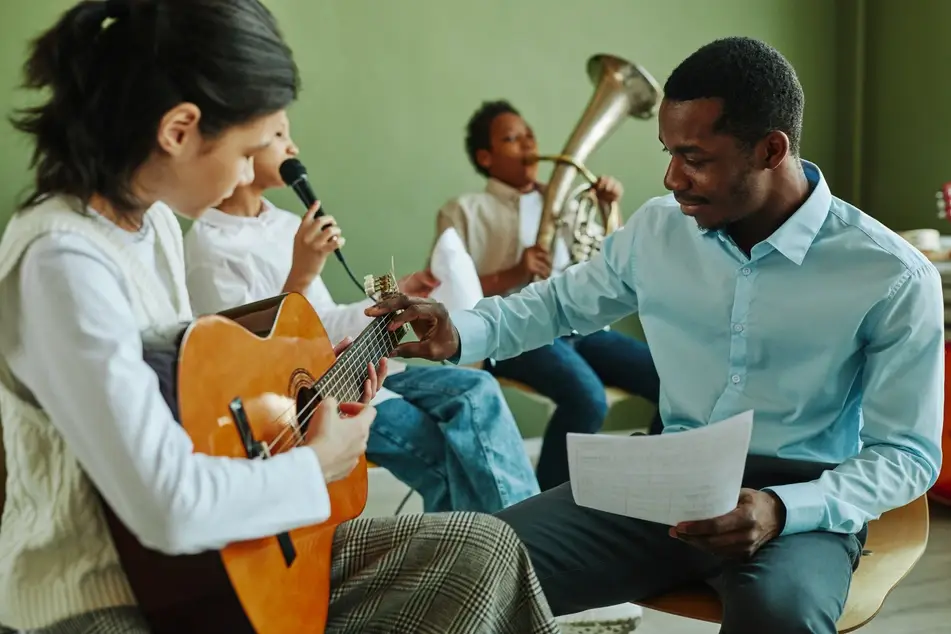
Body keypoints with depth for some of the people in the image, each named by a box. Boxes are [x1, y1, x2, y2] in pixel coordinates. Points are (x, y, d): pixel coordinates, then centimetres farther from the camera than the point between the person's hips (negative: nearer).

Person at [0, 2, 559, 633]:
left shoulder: (155, 219, 5)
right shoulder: (62, 260, -24)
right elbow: (169, 506, -30)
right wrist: (317, 465, -14)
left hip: (206, 556, 9)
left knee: (485, 548, 1)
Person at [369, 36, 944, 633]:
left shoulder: (893, 277, -10)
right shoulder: (658, 228, 3)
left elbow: (908, 454, -6)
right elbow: (563, 300, 20)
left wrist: (782, 510, -25)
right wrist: (460, 333, -1)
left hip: (804, 500, -3)